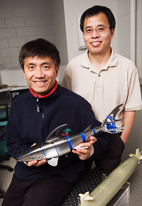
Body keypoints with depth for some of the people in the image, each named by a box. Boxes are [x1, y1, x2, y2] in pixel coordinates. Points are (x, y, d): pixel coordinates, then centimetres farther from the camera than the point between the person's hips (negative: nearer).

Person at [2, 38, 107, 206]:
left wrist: (90, 150, -27)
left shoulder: (76, 104, -17)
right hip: (23, 173, 5)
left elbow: (100, 137, -5)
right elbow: (12, 142, 7)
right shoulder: (18, 104, -3)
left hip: (59, 175, -4)